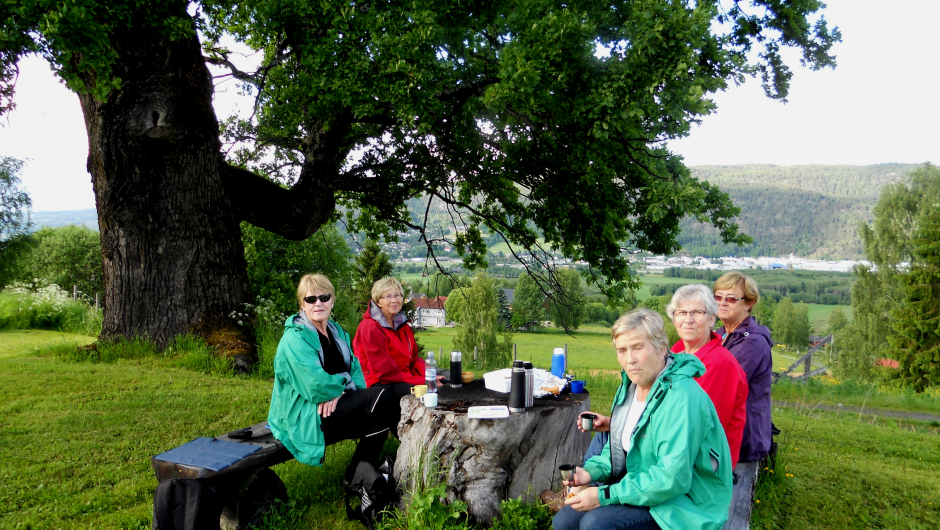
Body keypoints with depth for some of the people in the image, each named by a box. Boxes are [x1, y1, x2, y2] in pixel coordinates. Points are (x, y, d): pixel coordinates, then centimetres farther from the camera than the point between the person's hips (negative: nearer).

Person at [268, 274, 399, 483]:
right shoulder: (295, 338, -15)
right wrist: (344, 382, -7)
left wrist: (339, 391, -16)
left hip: (333, 409, 8)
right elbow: (317, 386, -25)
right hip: (303, 418, -8)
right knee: (379, 398, -21)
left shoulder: (337, 332, 12)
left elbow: (355, 370, 4)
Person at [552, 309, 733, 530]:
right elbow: (619, 445, 15)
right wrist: (591, 471, -5)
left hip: (682, 505, -8)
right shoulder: (631, 385, 2)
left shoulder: (682, 398, -26)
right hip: (640, 486, 8)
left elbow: (672, 478, -29)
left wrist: (605, 495, -25)